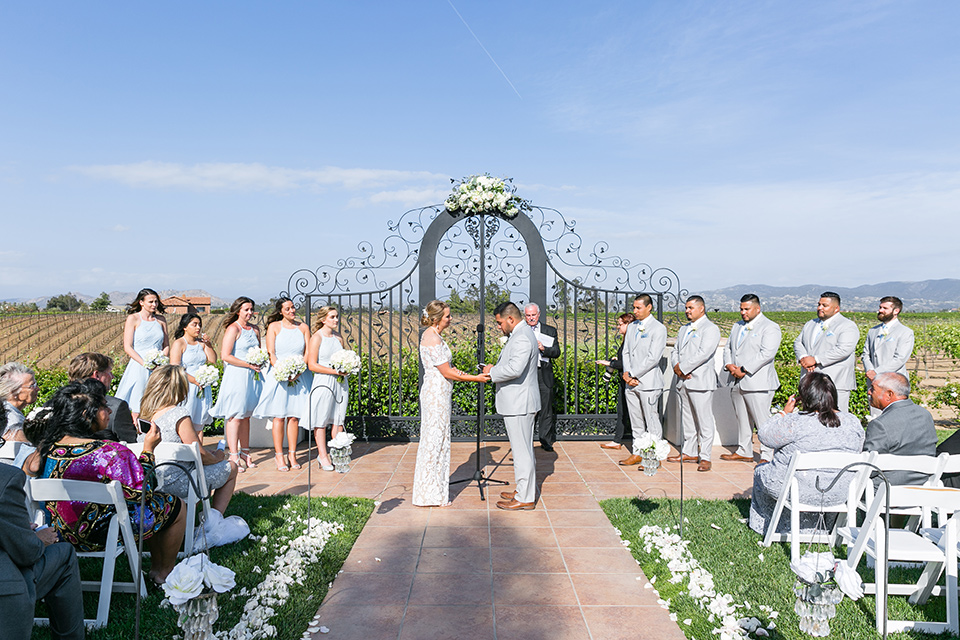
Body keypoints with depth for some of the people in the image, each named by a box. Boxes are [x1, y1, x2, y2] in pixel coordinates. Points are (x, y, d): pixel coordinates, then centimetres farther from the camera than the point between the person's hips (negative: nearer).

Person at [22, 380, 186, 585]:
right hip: (102, 536, -8)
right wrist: (148, 450, -13)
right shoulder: (111, 453, -30)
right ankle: (165, 572, 30)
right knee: (175, 505, 14)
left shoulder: (46, 447, -9)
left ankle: (157, 566, 38)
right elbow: (142, 493, -20)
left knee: (154, 505, 28)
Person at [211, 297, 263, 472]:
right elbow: (226, 356, -14)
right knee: (235, 416, -6)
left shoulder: (255, 329, 14)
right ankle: (234, 457, -4)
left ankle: (245, 452, 19)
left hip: (252, 376, 7)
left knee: (246, 416, 11)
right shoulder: (233, 329, -7)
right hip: (236, 376, -7)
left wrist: (260, 362, 4)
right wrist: (249, 364, -14)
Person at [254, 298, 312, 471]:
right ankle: (279, 456, 4)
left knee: (294, 416, 3)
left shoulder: (303, 327, 9)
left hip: (299, 376, 2)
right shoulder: (274, 326, 3)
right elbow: (271, 353, -3)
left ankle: (292, 454, 11)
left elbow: (308, 353, 5)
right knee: (279, 416, -3)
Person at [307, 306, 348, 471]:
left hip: (340, 382, 6)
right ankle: (323, 456, 10)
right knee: (321, 420, 1)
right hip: (323, 382, -6)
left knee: (338, 419, 8)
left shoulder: (338, 338, 12)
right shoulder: (317, 338, -7)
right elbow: (312, 365, -11)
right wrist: (334, 371, -17)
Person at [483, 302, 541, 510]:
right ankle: (525, 491, 28)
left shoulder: (521, 338, -19)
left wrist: (492, 371, -17)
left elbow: (514, 369, -32)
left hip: (519, 404, -11)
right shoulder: (521, 334, 15)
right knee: (523, 449, 17)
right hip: (518, 402, 11)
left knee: (522, 450, -3)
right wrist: (495, 369, 8)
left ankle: (525, 498, 5)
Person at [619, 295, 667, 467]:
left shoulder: (658, 329, -8)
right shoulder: (632, 327, 15)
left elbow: (653, 358, -15)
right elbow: (626, 352, 13)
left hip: (648, 382, -7)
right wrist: (626, 374, -3)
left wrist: (632, 374, -13)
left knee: (652, 422, -1)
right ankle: (637, 453, 23)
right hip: (631, 382, 7)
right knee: (636, 422, 14)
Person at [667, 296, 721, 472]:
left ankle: (705, 458, 1)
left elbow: (703, 353, -17)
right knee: (687, 419, 14)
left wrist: (682, 367, -14)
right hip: (683, 381, 8)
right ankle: (689, 452, 23)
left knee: (704, 420, -4)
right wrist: (677, 367, -4)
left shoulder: (710, 329, -6)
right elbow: (675, 351, 17)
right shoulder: (684, 329, 20)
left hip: (701, 381, -8)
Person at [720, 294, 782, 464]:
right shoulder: (737, 326, 20)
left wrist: (744, 370, -18)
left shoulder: (770, 328, -4)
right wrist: (729, 365, -2)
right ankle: (744, 452, 23)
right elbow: (728, 348, 19)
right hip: (736, 383, 7)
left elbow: (766, 353, -16)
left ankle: (767, 456, 4)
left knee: (762, 421, -5)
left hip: (757, 383, -7)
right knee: (742, 420, 13)